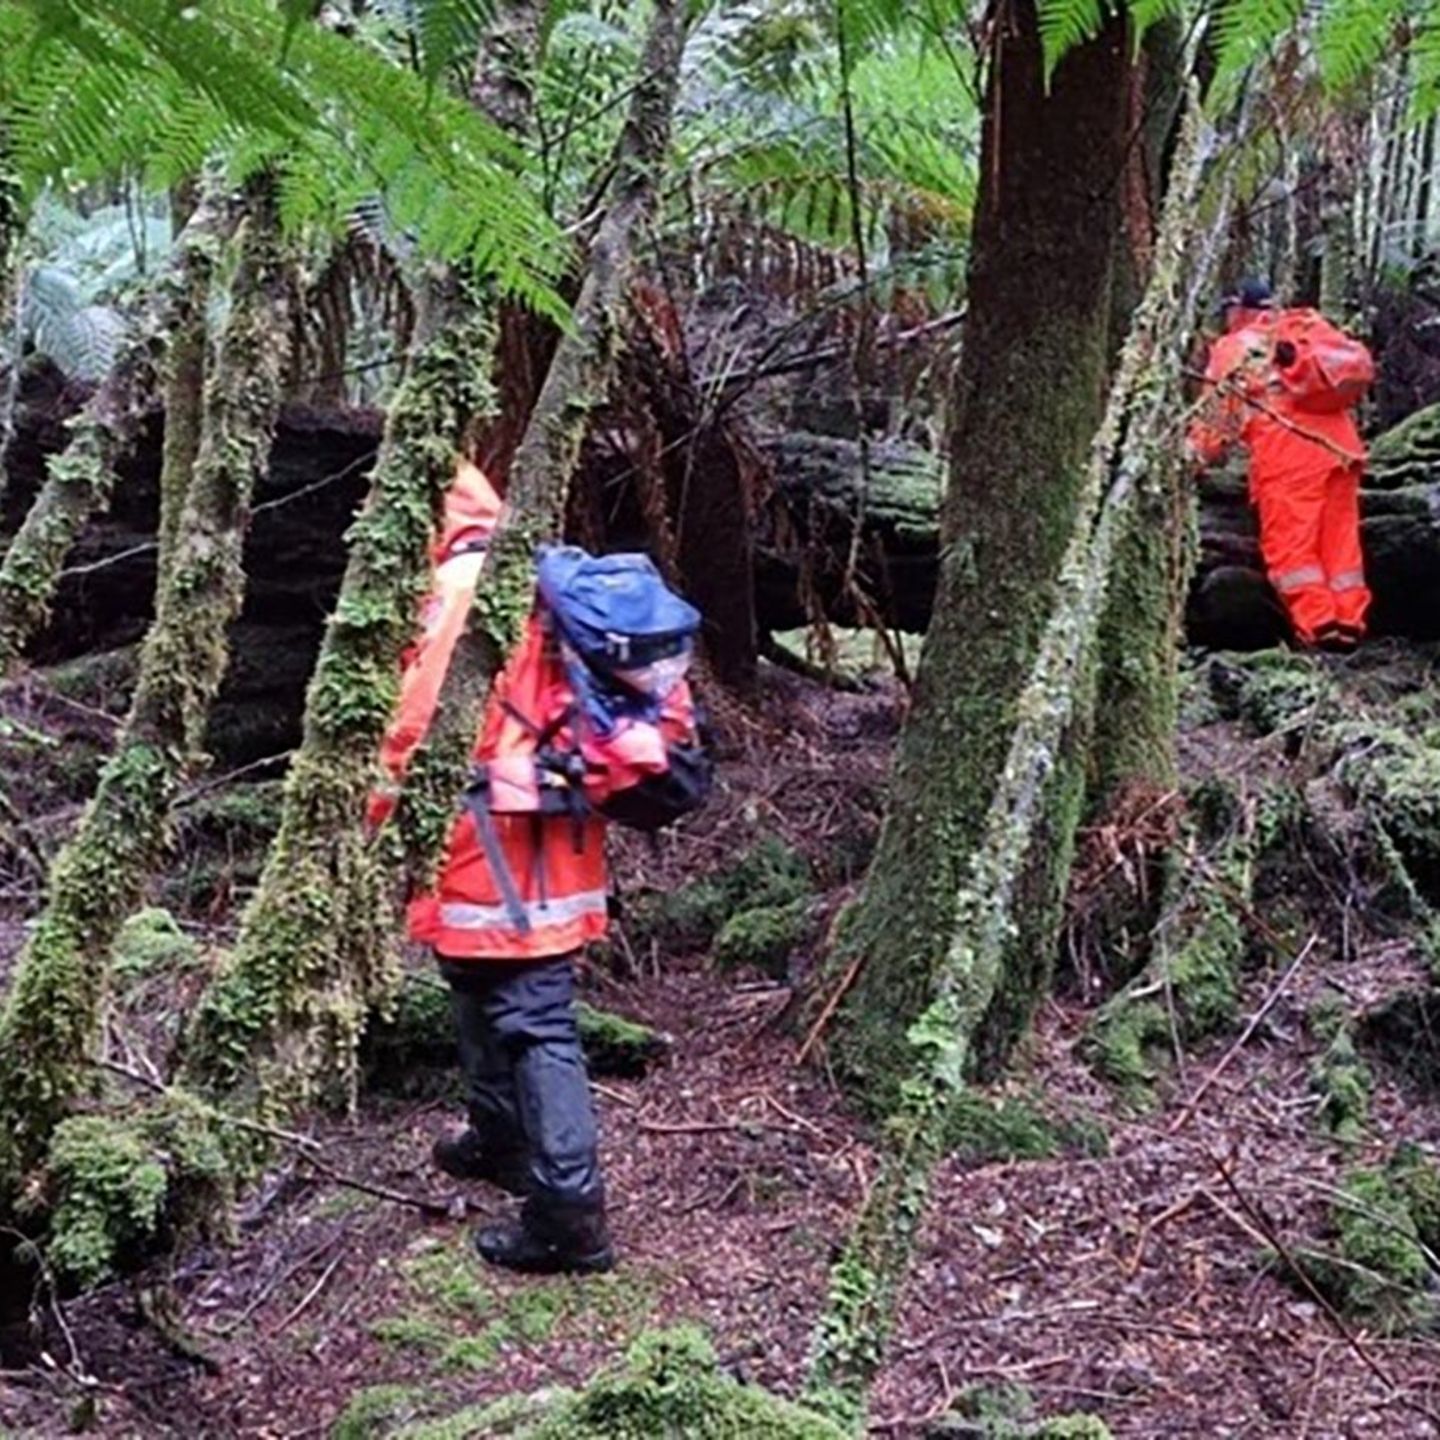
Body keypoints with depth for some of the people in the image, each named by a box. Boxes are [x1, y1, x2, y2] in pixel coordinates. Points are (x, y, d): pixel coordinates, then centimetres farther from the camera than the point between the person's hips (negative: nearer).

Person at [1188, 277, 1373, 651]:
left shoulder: (1233, 348, 12)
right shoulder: (1307, 326, 25)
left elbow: (1217, 416, 11)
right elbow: (1358, 361, 19)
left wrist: (1198, 455, 21)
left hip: (1288, 451, -5)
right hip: (1340, 444, 5)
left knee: (1289, 541, -3)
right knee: (1340, 538, 8)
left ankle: (1317, 624, -12)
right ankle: (1350, 621, 4)